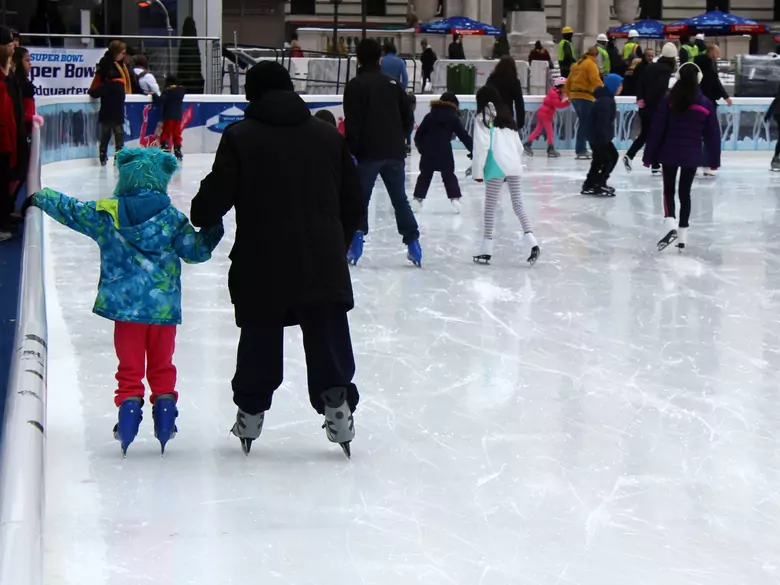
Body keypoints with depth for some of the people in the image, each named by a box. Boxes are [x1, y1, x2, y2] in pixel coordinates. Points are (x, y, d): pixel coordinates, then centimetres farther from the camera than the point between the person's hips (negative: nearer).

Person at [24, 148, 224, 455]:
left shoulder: (104, 213, -2)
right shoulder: (172, 218, -4)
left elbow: (69, 209, 11)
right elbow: (195, 251, 0)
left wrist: (38, 197, 26)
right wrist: (212, 233, 15)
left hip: (125, 306, 0)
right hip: (164, 307, 0)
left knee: (130, 367, 11)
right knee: (162, 366, 15)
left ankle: (129, 407, 3)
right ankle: (165, 407, 13)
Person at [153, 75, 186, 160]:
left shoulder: (167, 90, -13)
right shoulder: (181, 89, 6)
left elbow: (161, 100, -20)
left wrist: (154, 95, -7)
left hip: (169, 116, -5)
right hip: (178, 115, 5)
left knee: (166, 133, 1)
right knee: (177, 134, 10)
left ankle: (164, 147, -9)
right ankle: (178, 151, 9)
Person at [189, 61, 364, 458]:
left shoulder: (239, 137, -3)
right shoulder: (329, 136, 8)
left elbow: (215, 198, -6)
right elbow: (353, 205, 11)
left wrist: (198, 216, 16)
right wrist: (338, 243, 25)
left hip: (261, 265, -1)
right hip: (321, 264, 1)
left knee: (259, 341, 13)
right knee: (328, 340, 8)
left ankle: (251, 413, 22)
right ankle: (337, 404, 3)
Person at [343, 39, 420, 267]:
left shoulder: (355, 85, -5)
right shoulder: (393, 84, 10)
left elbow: (352, 122, -12)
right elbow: (408, 117, 11)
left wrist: (351, 151, -9)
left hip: (368, 153, -4)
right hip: (394, 152, 4)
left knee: (360, 199, 4)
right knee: (400, 199, 11)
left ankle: (356, 241, -6)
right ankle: (412, 243, 6)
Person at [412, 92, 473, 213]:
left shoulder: (429, 116, 11)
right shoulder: (453, 118, 4)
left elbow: (419, 134, 9)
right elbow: (464, 136, 3)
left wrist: (421, 147, 21)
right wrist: (473, 149, 7)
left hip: (428, 151, 2)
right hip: (444, 151, -2)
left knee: (425, 175, 13)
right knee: (449, 175, 7)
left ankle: (418, 198, 9)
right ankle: (455, 198, -4)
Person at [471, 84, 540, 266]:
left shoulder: (483, 117, 0)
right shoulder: (507, 116, 20)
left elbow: (481, 145, -7)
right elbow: (518, 145, 19)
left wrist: (478, 170, -5)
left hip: (496, 166, -6)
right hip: (513, 165, 6)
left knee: (490, 207, 1)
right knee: (518, 205, 6)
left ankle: (486, 249, 5)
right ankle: (532, 242, -10)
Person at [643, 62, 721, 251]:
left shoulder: (668, 100, -6)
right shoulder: (706, 104, -1)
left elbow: (657, 130, -6)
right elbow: (713, 134, 2)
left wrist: (649, 156, 0)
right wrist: (714, 160, 11)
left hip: (669, 153, -1)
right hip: (692, 155, 1)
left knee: (669, 190, 8)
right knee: (685, 192, 12)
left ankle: (670, 226, -16)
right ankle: (682, 234, 15)